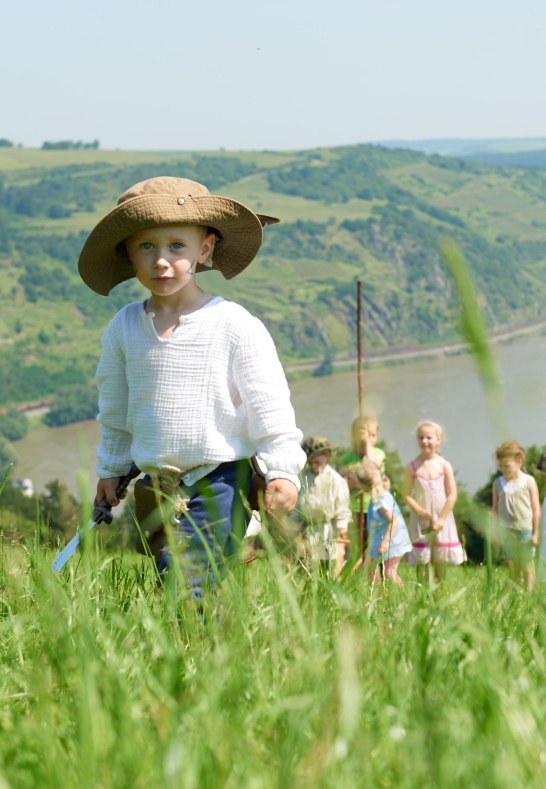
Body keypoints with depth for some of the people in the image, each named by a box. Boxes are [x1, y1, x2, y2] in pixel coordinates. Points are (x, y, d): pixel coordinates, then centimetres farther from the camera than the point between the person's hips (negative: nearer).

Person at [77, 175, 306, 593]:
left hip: (220, 480, -4)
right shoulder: (124, 328, 5)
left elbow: (269, 403, -7)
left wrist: (282, 469, -12)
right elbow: (114, 409, 17)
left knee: (192, 585, -13)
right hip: (154, 481, 5)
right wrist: (111, 470, 21)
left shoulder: (234, 326, -9)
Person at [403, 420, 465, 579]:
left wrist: (441, 519, -11)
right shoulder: (412, 467, -4)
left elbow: (452, 495, -5)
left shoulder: (444, 465, -4)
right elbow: (407, 495, -4)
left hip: (441, 520, 0)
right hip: (420, 520, 0)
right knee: (421, 560, 2)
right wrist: (419, 510, -17)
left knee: (440, 560, 6)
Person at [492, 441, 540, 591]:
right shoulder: (498, 483, 2)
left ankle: (528, 592, 11)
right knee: (512, 565, 10)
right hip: (506, 530, 3)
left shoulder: (528, 481, -6)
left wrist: (536, 532, -5)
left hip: (525, 529, -3)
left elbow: (536, 508, -4)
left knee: (526, 564, 5)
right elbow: (495, 509, 7)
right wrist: (496, 531, 6)